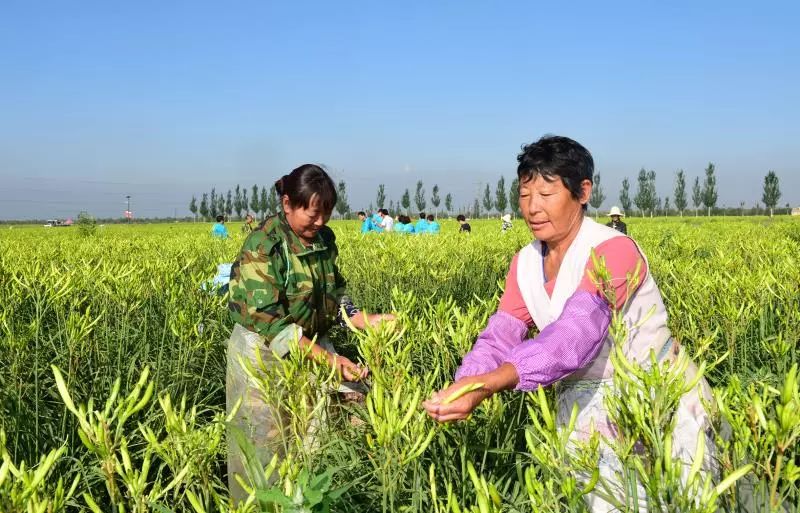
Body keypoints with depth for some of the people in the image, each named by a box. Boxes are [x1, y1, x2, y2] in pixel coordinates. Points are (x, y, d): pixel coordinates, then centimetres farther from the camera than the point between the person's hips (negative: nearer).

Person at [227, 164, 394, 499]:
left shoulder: (324, 239, 1)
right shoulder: (263, 246, -20)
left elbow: (334, 297, 9)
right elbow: (269, 321, -26)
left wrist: (367, 320, -10)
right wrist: (327, 359, -31)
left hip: (312, 345, 7)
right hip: (265, 354, -6)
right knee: (268, 445, -3)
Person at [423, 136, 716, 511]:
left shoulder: (613, 250, -22)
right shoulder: (525, 263, 1)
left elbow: (575, 334, -36)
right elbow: (498, 338, -7)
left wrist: (485, 385, -48)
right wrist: (462, 389, -29)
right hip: (589, 403, 5)